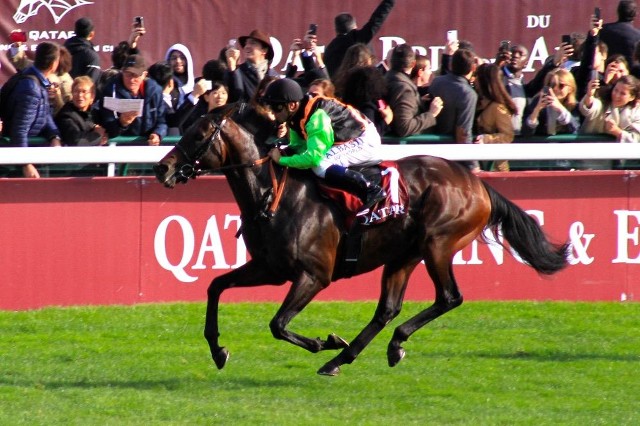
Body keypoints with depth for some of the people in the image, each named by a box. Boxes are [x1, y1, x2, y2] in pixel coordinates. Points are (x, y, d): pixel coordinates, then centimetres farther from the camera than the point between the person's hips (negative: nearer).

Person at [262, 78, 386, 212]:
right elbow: (298, 146, 10)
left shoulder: (316, 116, -30)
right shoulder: (297, 116, -1)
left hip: (365, 140, -10)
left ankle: (371, 190, -25)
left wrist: (282, 160, -24)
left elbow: (314, 157, -33)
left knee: (320, 165, -27)